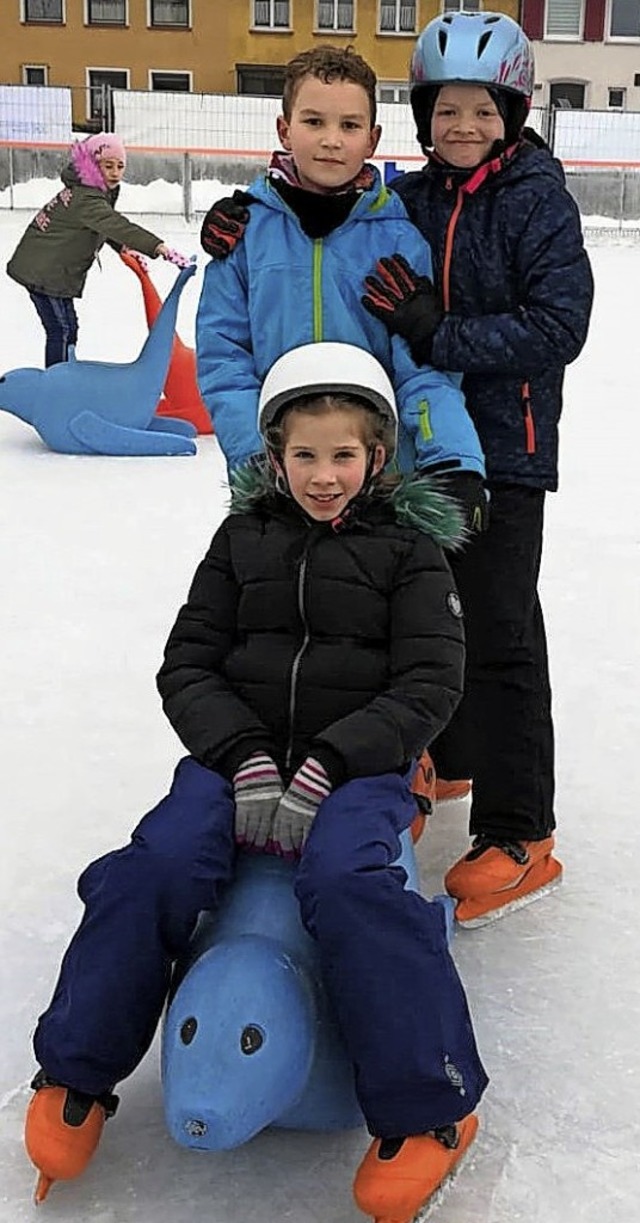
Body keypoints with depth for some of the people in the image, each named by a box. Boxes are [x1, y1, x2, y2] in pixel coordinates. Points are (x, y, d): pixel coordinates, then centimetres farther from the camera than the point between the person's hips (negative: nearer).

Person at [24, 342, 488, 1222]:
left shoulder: (407, 548, 4)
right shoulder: (245, 538, 11)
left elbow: (429, 684, -4)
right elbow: (188, 665, 7)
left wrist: (324, 768, -17)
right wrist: (247, 761, -12)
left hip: (359, 764, -2)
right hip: (238, 750, 2)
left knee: (349, 883, -32)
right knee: (156, 864, -24)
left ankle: (425, 1113, -17)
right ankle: (75, 1078, -5)